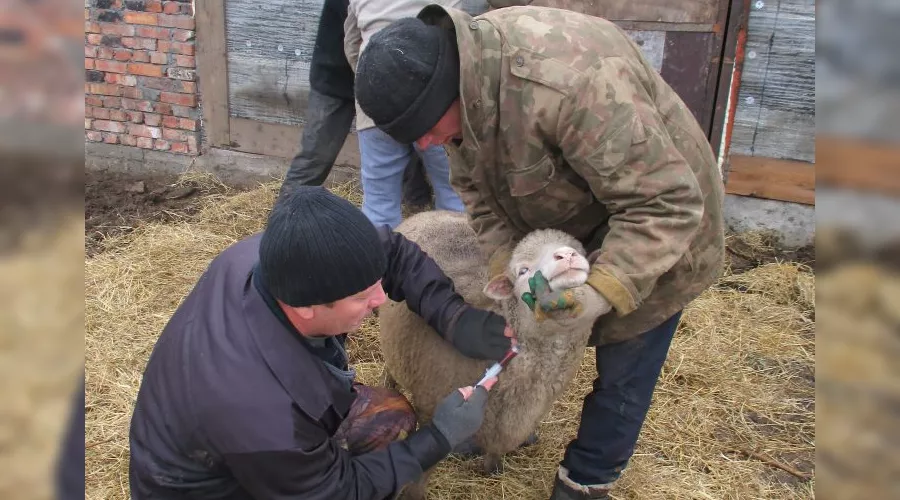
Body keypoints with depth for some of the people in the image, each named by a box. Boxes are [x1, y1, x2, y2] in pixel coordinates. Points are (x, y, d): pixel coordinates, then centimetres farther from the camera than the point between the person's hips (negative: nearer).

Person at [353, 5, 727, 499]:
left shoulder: (570, 85, -41)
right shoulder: (461, 74, -15)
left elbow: (666, 204, -36)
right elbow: (477, 185, -7)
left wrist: (601, 292, -42)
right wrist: (504, 264, -20)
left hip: (655, 229, -6)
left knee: (622, 367, 3)